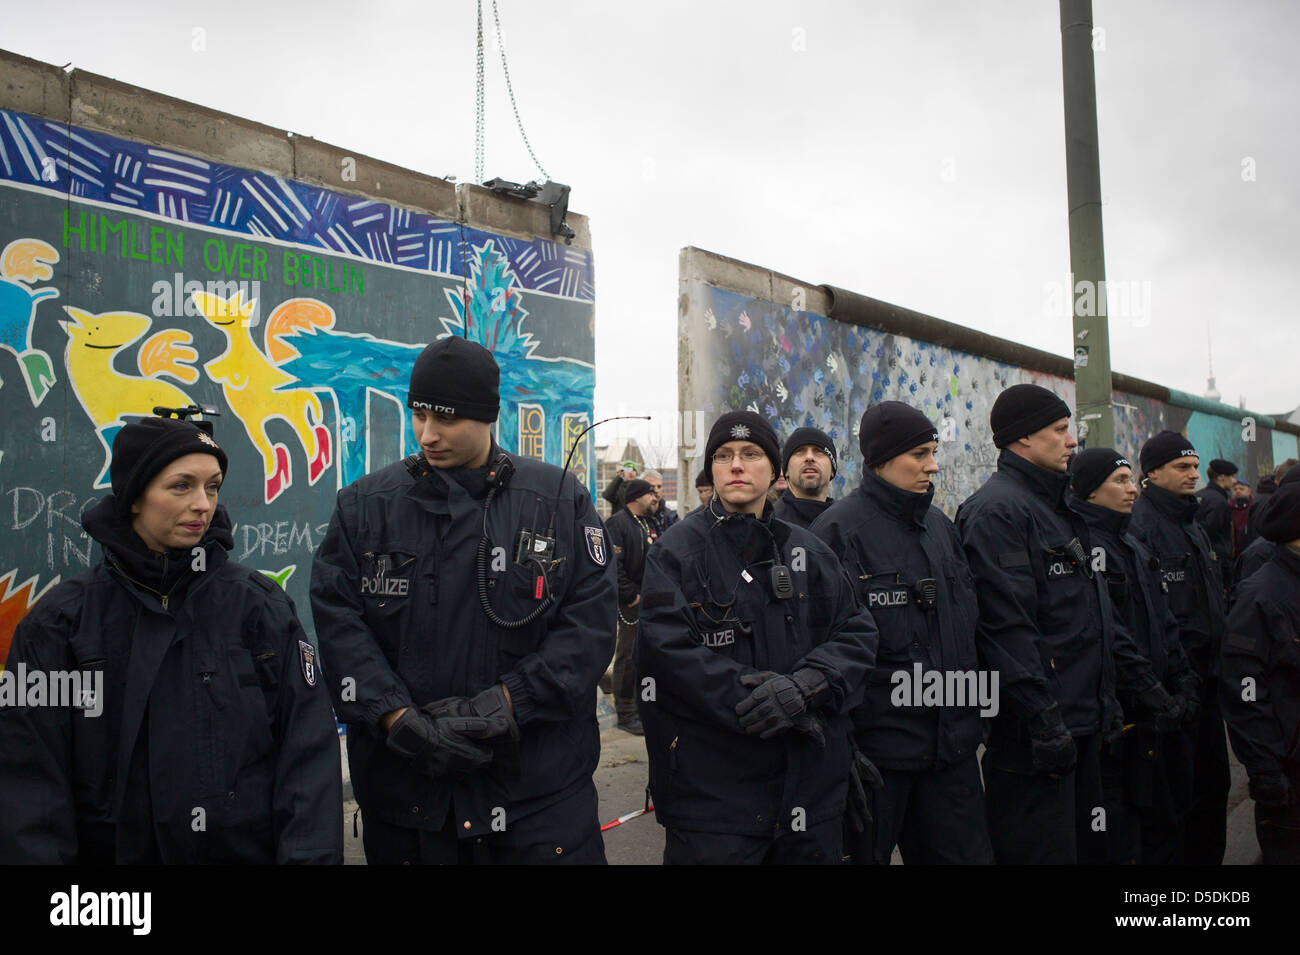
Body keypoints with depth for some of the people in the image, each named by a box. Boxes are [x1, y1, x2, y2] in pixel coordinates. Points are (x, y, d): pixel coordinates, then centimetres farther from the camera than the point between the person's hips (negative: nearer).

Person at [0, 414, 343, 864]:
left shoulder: (262, 605, -6)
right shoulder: (60, 622, -4)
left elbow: (308, 754, -9)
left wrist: (309, 853, -18)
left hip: (249, 848, 0)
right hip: (110, 850, 1)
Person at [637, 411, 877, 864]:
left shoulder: (808, 551, 11)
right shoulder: (676, 551, -2)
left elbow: (857, 632, 4)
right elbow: (670, 651, -13)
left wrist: (804, 687, -15)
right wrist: (755, 701, -20)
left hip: (810, 776, 4)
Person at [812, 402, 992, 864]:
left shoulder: (940, 526, 11)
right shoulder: (840, 530, -11)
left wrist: (974, 712, 16)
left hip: (951, 743, 7)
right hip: (876, 743, -6)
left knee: (965, 852, 12)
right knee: (864, 852, 8)